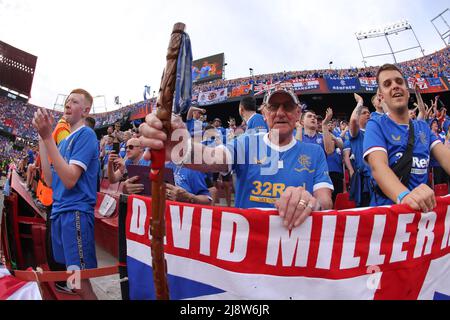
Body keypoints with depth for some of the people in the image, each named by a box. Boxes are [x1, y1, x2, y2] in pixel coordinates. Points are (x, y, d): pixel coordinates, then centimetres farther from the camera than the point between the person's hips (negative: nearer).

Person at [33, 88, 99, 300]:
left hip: (76, 212, -9)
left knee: (80, 282, -7)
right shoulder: (63, 141, 17)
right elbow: (50, 181, 9)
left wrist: (47, 137, -20)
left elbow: (70, 179, -19)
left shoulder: (86, 135, -9)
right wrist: (41, 137, 9)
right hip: (59, 212, 9)